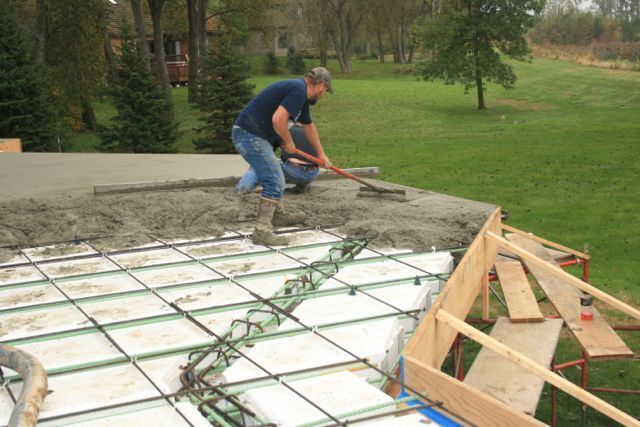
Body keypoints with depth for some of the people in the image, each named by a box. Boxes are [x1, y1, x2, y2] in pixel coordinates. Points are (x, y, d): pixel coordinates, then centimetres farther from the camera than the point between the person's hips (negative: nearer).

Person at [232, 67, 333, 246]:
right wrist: (289, 142, -9)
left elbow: (309, 126, 32)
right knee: (275, 182, -9)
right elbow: (278, 119, -27)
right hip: (250, 135, -10)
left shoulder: (302, 96, 18)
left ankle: (278, 214, 42)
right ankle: (262, 231, -8)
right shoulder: (298, 90, -15)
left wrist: (321, 154, 40)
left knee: (274, 178, 25)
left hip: (250, 135, 10)